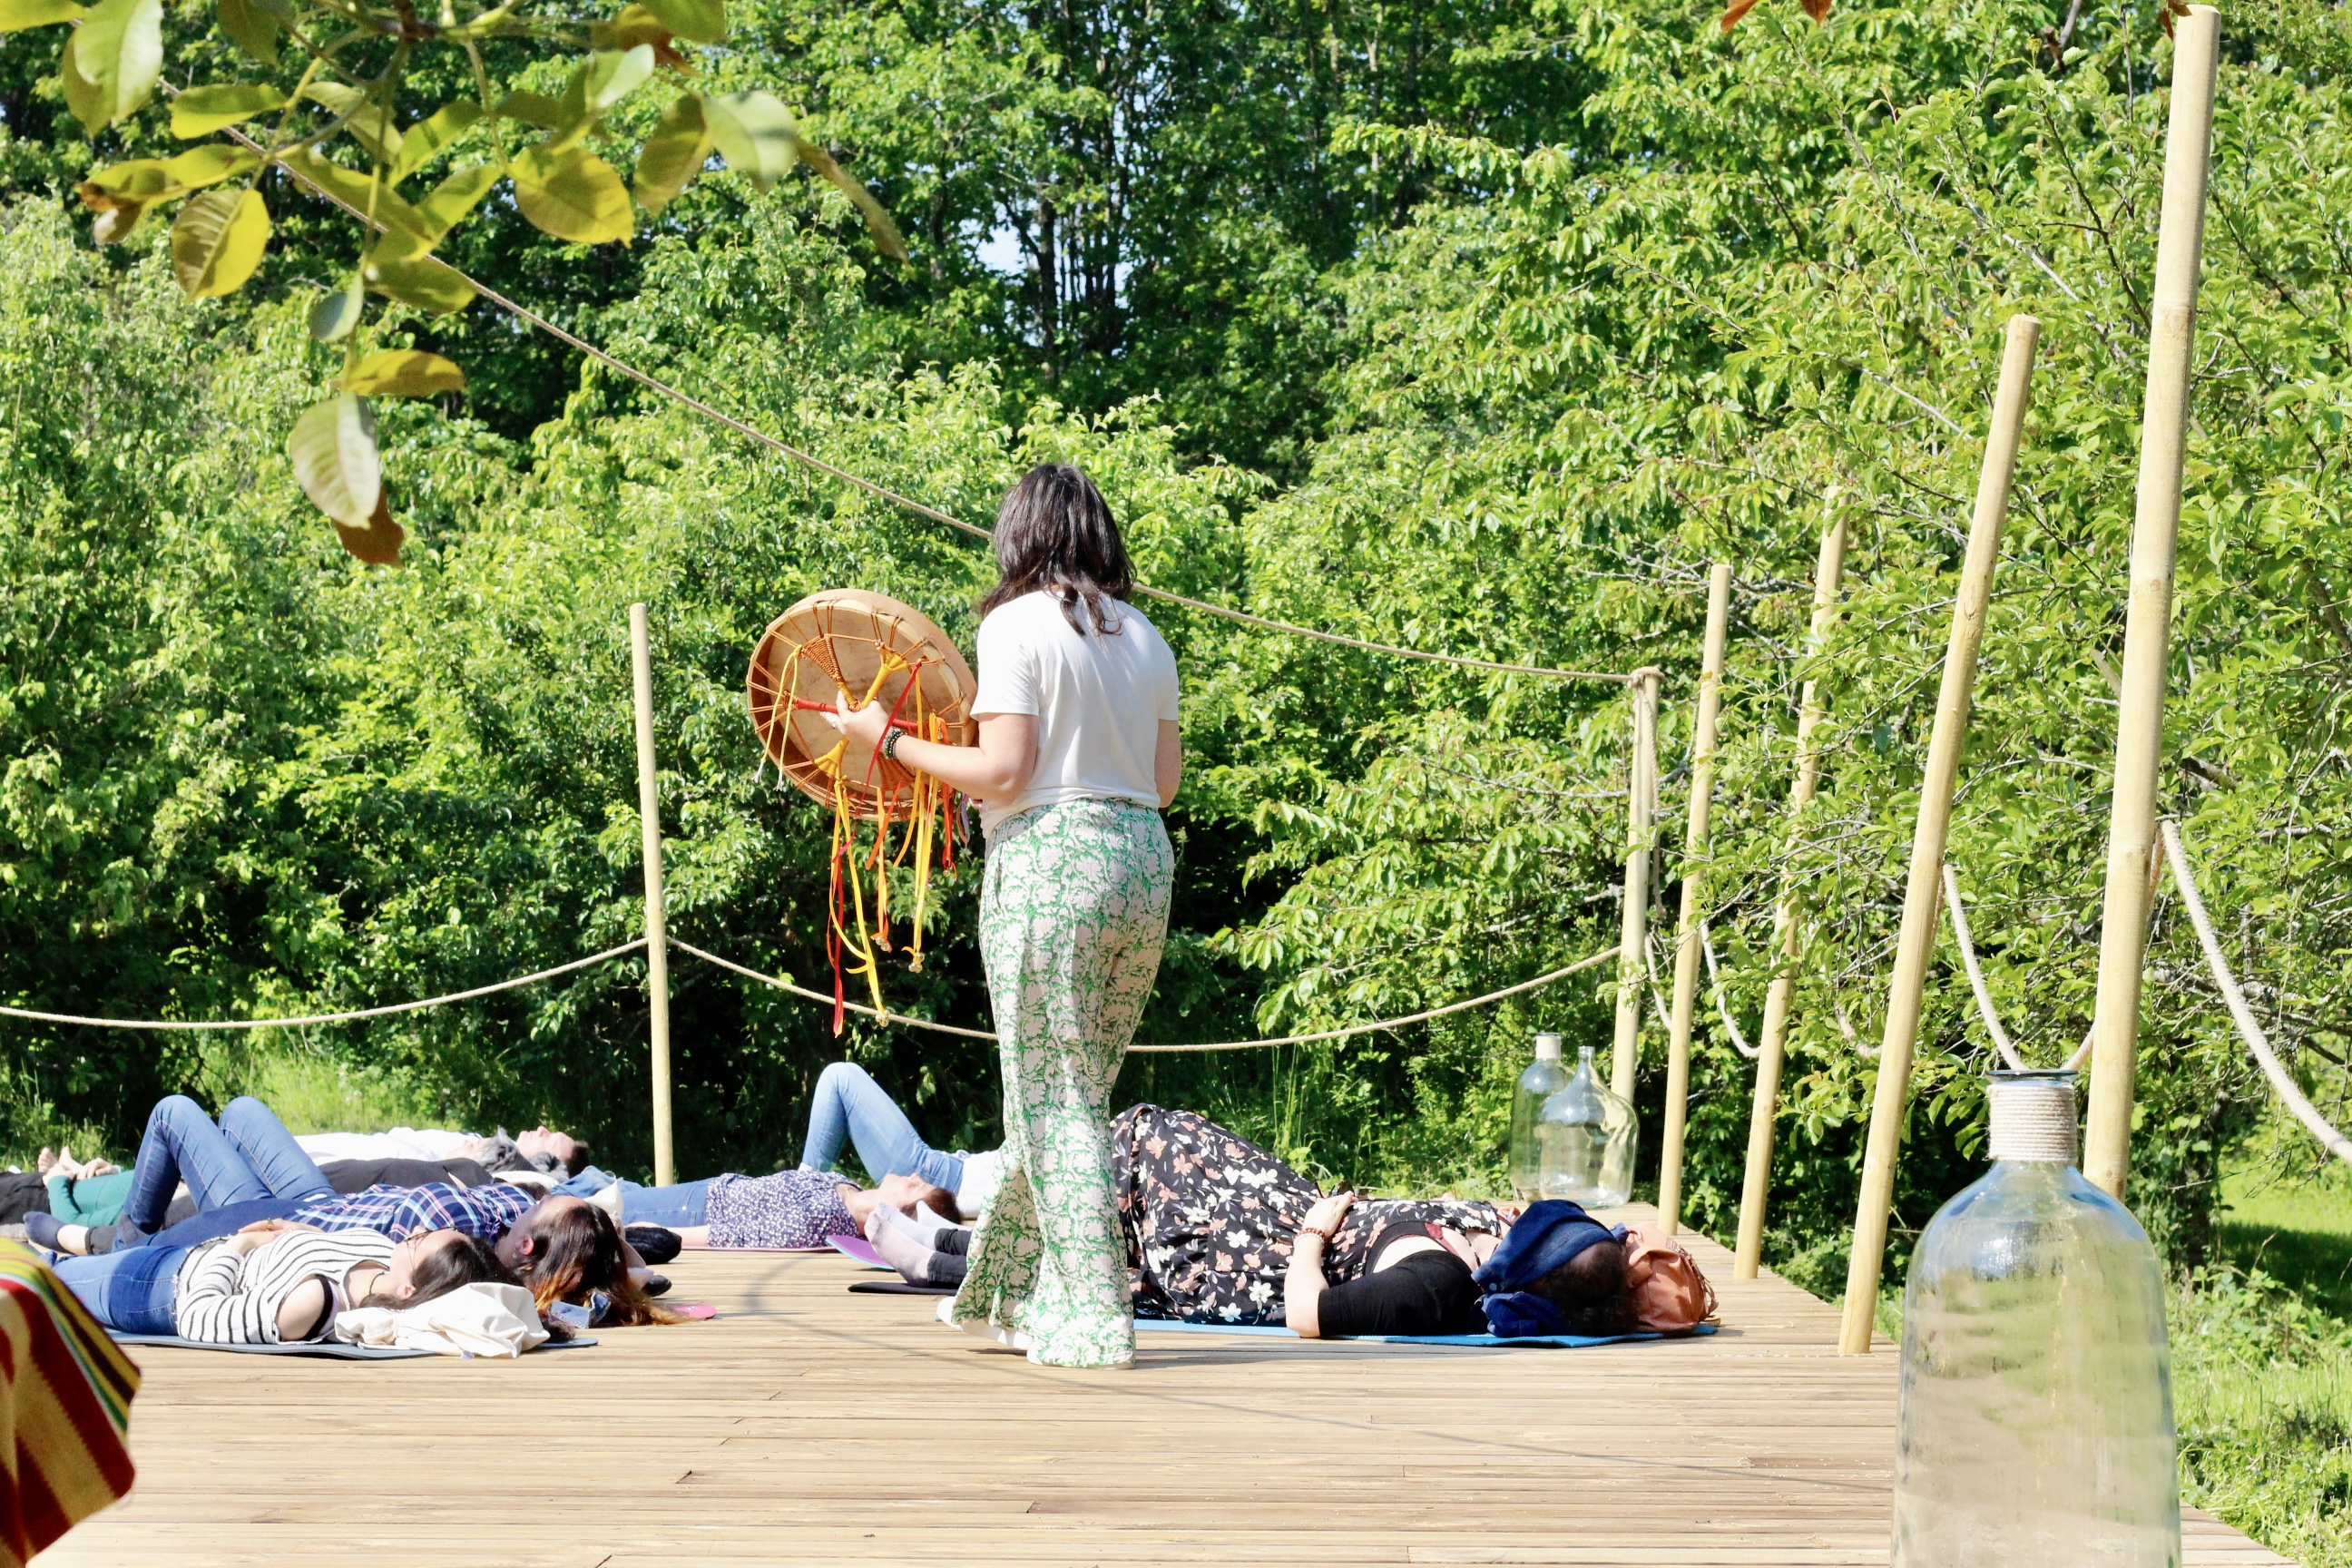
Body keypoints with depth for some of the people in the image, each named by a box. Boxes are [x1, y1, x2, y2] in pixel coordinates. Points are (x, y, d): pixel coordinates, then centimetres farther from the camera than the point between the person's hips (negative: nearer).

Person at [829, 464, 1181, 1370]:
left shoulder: (1016, 625, -7)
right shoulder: (1144, 638, 12)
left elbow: (1002, 772, -14)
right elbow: (1166, 780, 13)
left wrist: (887, 741, -4)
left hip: (1048, 863, -7)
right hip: (1143, 861, 7)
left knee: (1057, 1102, 0)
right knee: (1076, 1098, 15)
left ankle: (1091, 1326, 0)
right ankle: (1013, 1296, 26)